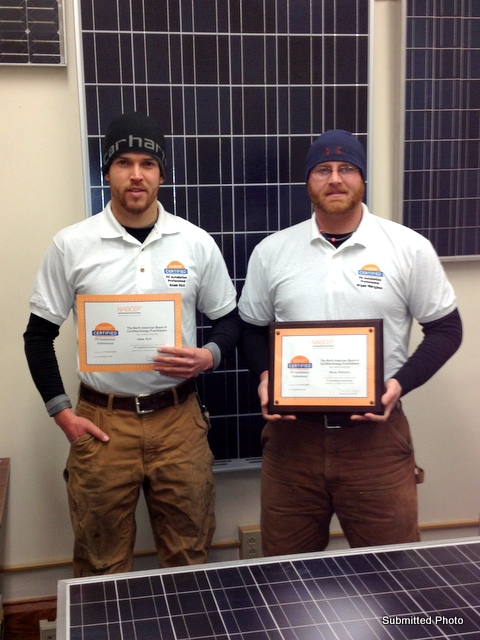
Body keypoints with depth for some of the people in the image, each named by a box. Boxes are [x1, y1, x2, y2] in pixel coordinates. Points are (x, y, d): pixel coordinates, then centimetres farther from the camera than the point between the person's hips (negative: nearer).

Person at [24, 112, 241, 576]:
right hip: (101, 421, -1)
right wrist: (62, 413, -2)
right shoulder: (71, 245, -2)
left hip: (179, 419, 1)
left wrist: (209, 356, -12)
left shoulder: (196, 243, 1)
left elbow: (230, 320, 9)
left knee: (189, 557, 13)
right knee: (101, 561, 12)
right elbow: (39, 335, 5)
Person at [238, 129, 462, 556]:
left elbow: (445, 329, 3)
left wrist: (400, 383, -11)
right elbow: (252, 329, 13)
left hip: (377, 431, -1)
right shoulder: (271, 251, 4)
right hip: (292, 431, 2)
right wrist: (264, 377, -6)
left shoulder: (410, 249, -2)